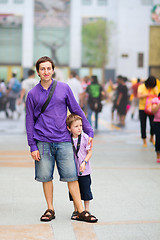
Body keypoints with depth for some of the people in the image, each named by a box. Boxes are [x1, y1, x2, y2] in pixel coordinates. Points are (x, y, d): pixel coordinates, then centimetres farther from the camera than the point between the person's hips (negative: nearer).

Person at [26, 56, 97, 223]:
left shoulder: (64, 88, 5)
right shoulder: (32, 94, 5)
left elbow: (77, 110, 11)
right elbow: (30, 121, 6)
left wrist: (89, 131, 9)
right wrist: (33, 146, 0)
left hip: (63, 141, 0)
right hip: (43, 142, 0)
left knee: (71, 176, -1)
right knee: (46, 177, 5)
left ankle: (81, 211, 4)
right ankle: (50, 210, 19)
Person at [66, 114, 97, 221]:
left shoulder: (85, 137, -11)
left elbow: (90, 152, -5)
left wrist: (84, 162, -16)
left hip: (84, 171, -2)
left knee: (86, 190, 6)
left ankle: (87, 210, 21)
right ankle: (76, 210, 24)